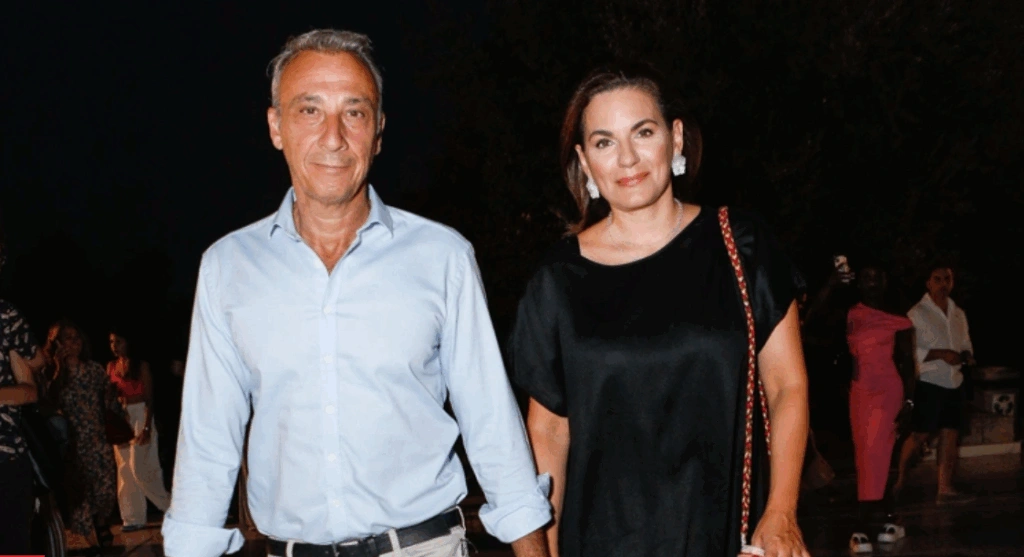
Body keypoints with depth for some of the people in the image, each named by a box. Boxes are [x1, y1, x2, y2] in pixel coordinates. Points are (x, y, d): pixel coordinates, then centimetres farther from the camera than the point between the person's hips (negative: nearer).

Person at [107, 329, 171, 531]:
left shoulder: (141, 365, -5)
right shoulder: (111, 366, 9)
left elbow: (149, 398, -7)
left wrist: (147, 427, -15)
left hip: (139, 415, -5)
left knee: (139, 468, -11)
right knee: (125, 469, 4)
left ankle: (170, 506, 6)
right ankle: (133, 518, 9)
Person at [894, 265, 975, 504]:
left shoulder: (958, 314, 13)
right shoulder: (917, 314, -6)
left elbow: (966, 345, 21)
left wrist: (966, 355, -2)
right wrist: (941, 354, -20)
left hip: (954, 383, 6)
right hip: (929, 383, -6)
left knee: (950, 435, 3)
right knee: (920, 435, -4)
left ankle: (945, 489, 7)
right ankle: (899, 480, 13)